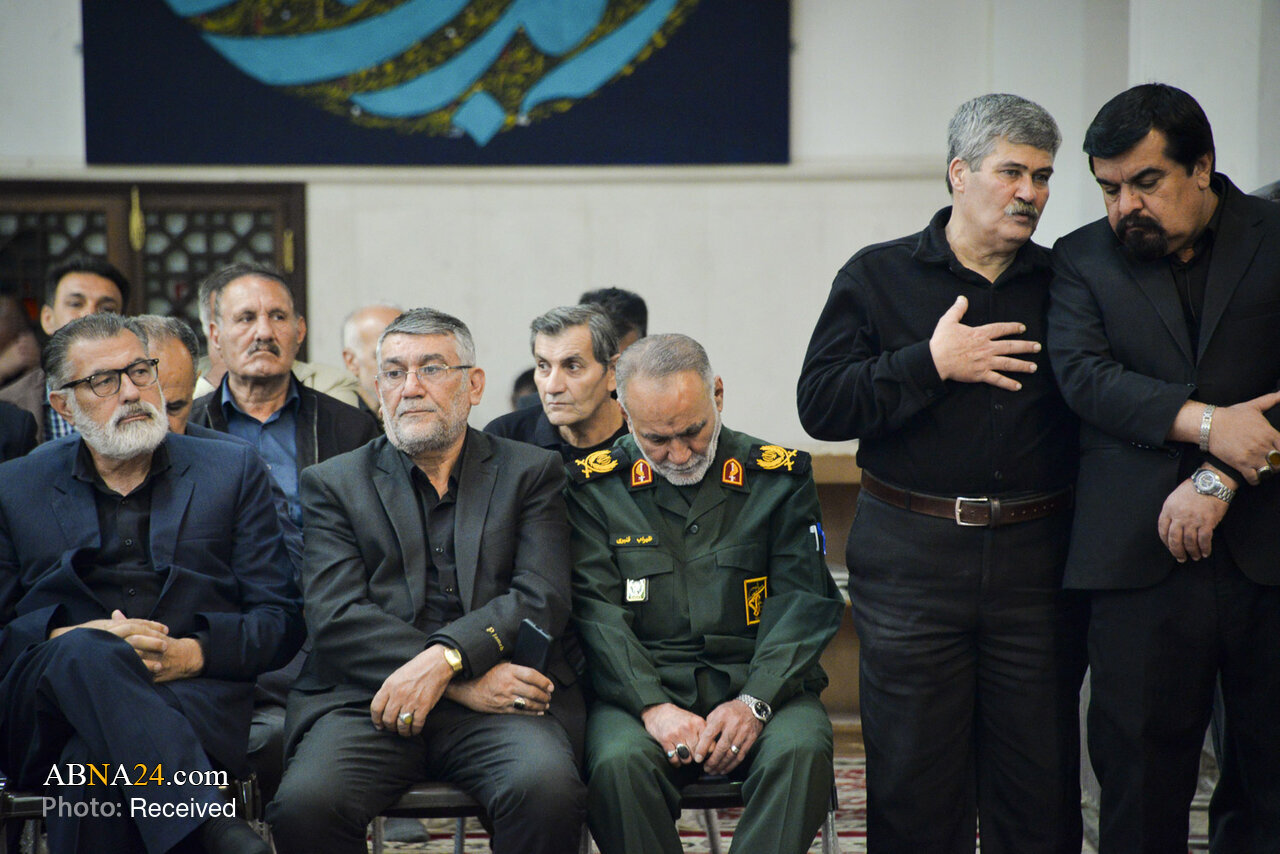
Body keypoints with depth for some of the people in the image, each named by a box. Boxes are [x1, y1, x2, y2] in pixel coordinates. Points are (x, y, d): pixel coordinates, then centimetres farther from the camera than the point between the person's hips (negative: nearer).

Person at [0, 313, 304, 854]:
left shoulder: (234, 471, 16)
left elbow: (280, 618, 10)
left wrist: (193, 654, -10)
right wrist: (64, 639, -11)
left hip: (196, 693, -1)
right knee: (88, 654, -37)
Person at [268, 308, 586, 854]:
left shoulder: (530, 472, 15)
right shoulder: (333, 485, 14)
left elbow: (543, 599, 1)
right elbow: (337, 617, -1)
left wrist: (444, 661, -17)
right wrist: (465, 683, -12)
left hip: (499, 705, 0)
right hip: (369, 700, 0)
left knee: (547, 788, -32)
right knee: (305, 803, -29)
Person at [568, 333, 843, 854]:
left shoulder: (778, 476, 8)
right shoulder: (598, 488, 7)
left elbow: (805, 603, 2)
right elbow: (596, 612, -1)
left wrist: (753, 702, -14)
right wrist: (652, 707, -17)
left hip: (758, 686, 0)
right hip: (642, 688, 0)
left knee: (799, 752, -32)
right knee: (618, 763, -32)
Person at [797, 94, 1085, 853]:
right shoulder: (879, 277, 5)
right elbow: (819, 405, -5)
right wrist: (931, 364, -11)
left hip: (1035, 561, 2)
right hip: (913, 556, -2)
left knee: (1039, 775, 6)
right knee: (913, 776, 2)